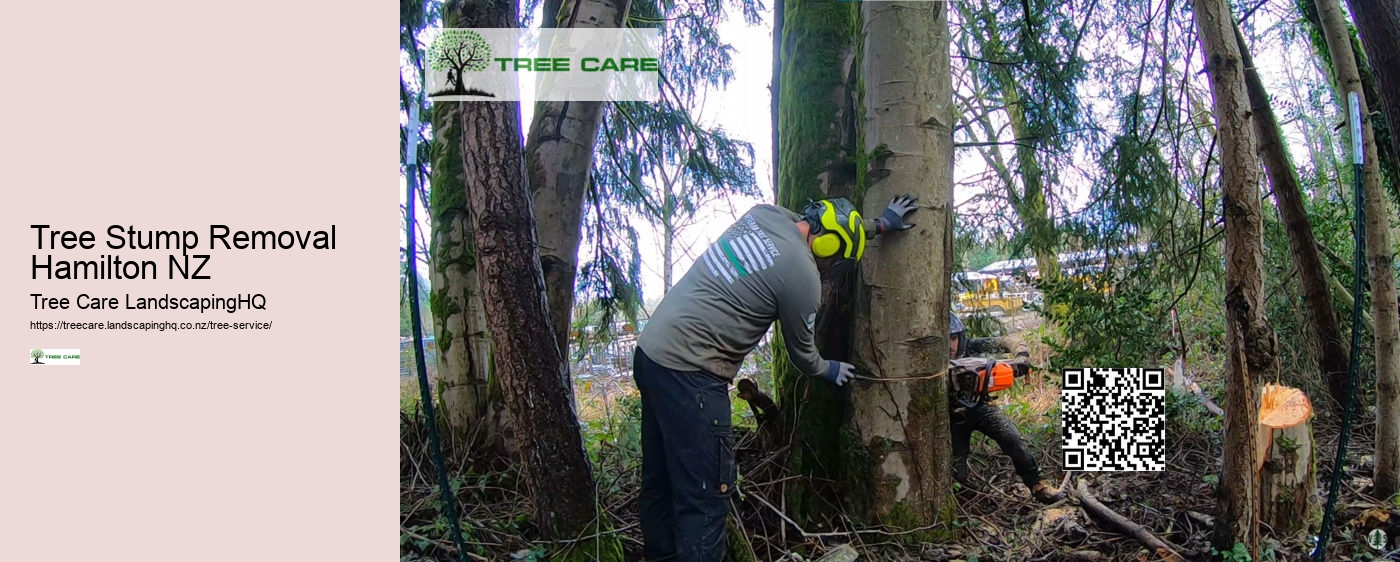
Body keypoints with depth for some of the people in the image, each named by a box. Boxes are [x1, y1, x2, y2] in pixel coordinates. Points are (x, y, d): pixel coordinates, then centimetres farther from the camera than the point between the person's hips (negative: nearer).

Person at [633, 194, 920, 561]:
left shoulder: (765, 213, 7)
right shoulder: (803, 276, -13)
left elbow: (825, 228, 30)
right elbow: (802, 352, 5)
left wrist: (880, 224, 36)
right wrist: (830, 371, 25)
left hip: (651, 351, 10)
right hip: (689, 372, -10)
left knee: (660, 483, 18)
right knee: (705, 496, -4)